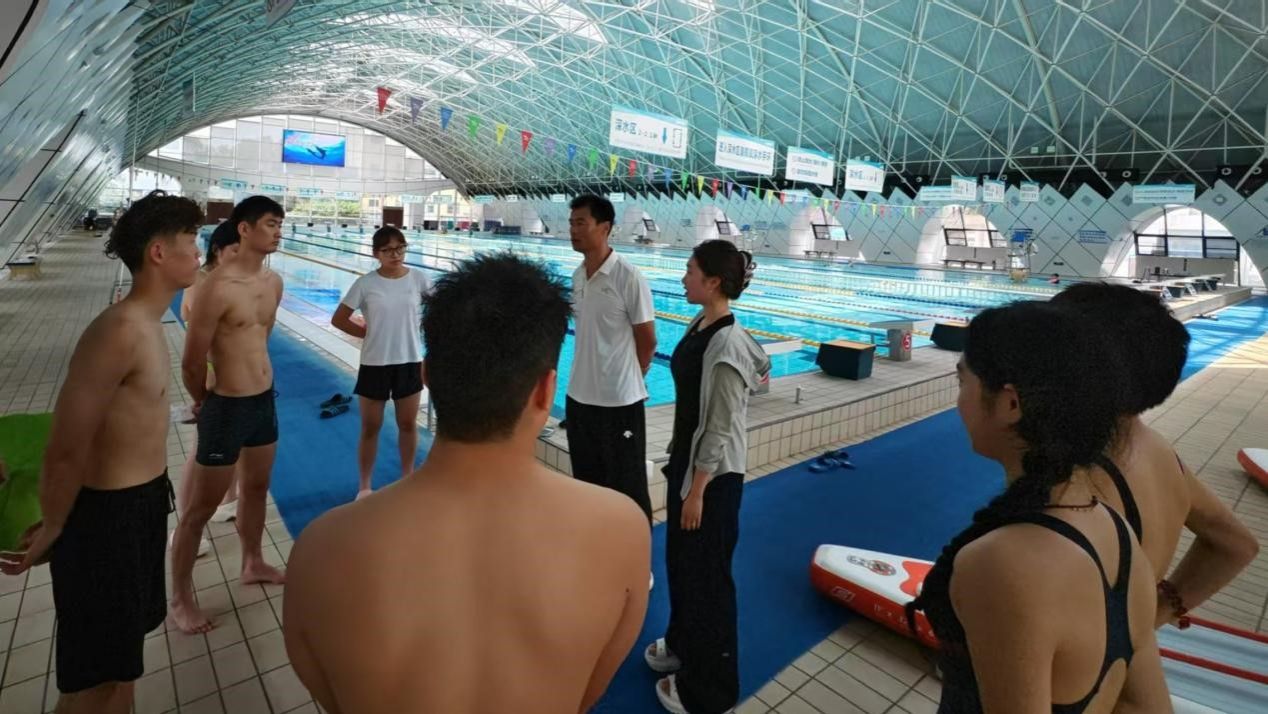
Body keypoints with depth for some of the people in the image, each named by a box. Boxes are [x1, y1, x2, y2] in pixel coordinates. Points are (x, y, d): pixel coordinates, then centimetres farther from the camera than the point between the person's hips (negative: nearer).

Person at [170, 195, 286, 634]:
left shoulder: (274, 282, 3)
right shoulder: (218, 287, -21)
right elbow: (192, 364, -13)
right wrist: (206, 403, 3)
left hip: (266, 401, 7)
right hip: (227, 408, -7)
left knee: (256, 487, 23)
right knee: (200, 508, 8)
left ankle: (252, 564, 43)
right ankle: (180, 597, 26)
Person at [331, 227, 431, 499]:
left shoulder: (418, 278, -5)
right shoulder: (366, 284, -9)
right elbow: (338, 319, -2)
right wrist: (367, 332, -7)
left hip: (410, 361, 1)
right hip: (375, 364, -1)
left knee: (408, 425, 15)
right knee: (370, 427, 12)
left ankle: (407, 477, 34)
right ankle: (364, 485, 28)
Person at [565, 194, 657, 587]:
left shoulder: (628, 276, -16)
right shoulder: (577, 275, 5)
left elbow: (647, 340, -9)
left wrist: (627, 379, 4)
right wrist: (591, 377, 12)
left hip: (619, 401, -7)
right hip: (579, 396, 7)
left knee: (628, 486, 8)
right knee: (588, 481, 20)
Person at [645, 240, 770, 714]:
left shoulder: (726, 345, -25)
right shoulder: (699, 325, 2)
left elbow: (721, 429, -22)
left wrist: (698, 491, -17)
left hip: (714, 475, -9)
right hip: (686, 460, 9)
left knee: (706, 574, 8)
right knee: (679, 560, 24)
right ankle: (682, 644, 48)